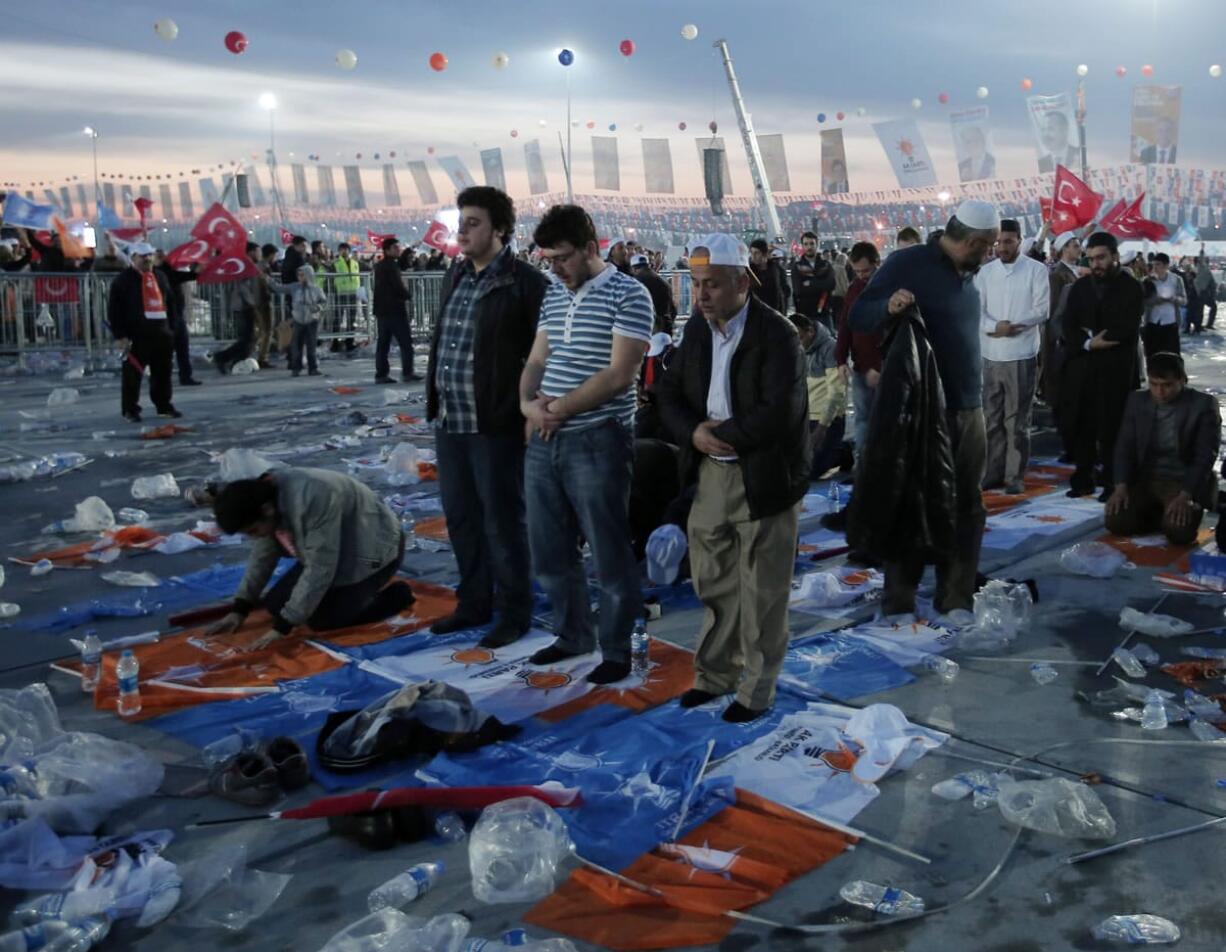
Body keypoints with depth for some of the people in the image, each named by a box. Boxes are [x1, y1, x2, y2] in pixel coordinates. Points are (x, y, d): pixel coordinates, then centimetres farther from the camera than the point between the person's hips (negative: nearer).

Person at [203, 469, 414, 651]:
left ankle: (396, 596, 1)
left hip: (373, 551, -8)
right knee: (276, 605, 0)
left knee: (322, 620, -18)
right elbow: (262, 555, 3)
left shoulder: (311, 500, -38)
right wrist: (239, 609, -2)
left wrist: (283, 626, -28)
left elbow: (319, 569, -33)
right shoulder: (264, 497, -11)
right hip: (331, 552, 8)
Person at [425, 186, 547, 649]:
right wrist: (435, 401, 16)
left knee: (502, 521, 3)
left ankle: (514, 612, 18)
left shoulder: (524, 282, -12)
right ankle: (473, 602, 32)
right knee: (460, 516, 17)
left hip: (494, 423, -8)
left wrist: (527, 409, -16)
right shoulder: (456, 275, 13)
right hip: (449, 420, 8)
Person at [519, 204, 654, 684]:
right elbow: (536, 360, 14)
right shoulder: (553, 295, 13)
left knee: (609, 554, 4)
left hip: (598, 442, -7)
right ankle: (573, 635, 35)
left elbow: (619, 374, -16)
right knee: (549, 551, 16)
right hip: (543, 442, 7)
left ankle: (617, 650, 20)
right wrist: (528, 403, -6)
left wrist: (560, 409, -14)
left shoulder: (627, 295, -9)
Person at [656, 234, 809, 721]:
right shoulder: (697, 329, 6)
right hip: (710, 475, 6)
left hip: (763, 479, -6)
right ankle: (715, 674, 32)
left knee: (761, 591, 6)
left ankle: (756, 688, 21)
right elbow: (670, 393, 9)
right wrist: (694, 433, -11)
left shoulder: (777, 334, -16)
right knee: (713, 582, 16)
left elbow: (780, 414, -25)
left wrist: (719, 434, -15)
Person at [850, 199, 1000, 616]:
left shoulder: (967, 274, 12)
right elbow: (858, 316, -10)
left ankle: (957, 597, 22)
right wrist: (887, 307, -31)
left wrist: (977, 397, 16)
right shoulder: (907, 264, -10)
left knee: (966, 508, 11)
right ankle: (899, 600, 13)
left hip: (968, 411, 7)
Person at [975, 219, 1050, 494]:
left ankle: (1015, 476, 7)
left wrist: (1012, 325, -17)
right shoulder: (985, 271, 8)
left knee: (1017, 420, 2)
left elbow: (1042, 310, -7)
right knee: (991, 418, 9)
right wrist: (994, 326, -16)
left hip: (1021, 355, -3)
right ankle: (993, 472, 16)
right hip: (991, 354, 4)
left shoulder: (1036, 270, -1)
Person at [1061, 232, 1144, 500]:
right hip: (1082, 368, 3)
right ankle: (1083, 478, 16)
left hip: (1116, 370, -3)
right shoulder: (1079, 287, 12)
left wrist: (1093, 336, -5)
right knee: (1081, 427, 5)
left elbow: (1128, 329, -11)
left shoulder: (1131, 288, 1)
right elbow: (1068, 328, 3)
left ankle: (1113, 483, 9)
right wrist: (1089, 344, -13)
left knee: (1112, 428, 1)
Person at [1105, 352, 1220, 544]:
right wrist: (1121, 486, -14)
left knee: (1178, 531, -30)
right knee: (1116, 522, -20)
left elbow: (1205, 457, -14)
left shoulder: (1203, 405, -9)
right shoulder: (1137, 401, 3)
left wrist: (1185, 495, -26)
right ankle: (1158, 514, 9)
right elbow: (1125, 447, 2)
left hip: (1185, 482, -4)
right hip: (1145, 480, 4)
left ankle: (1179, 514, 6)